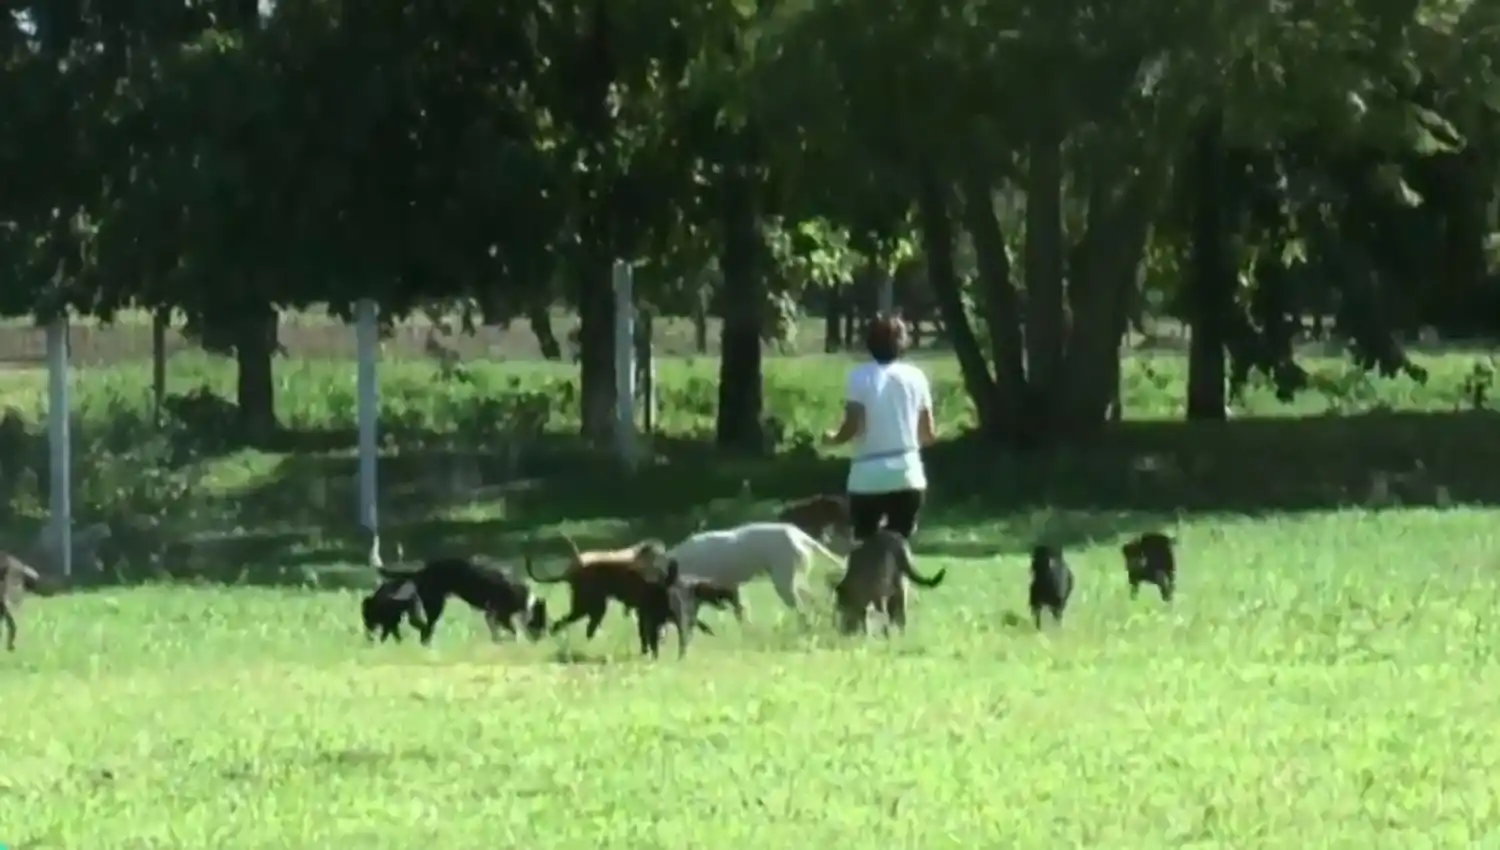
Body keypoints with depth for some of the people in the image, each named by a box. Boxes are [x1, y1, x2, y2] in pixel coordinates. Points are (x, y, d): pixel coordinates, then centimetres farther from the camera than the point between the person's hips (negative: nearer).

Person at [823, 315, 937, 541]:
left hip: (869, 478, -2)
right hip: (908, 476, 2)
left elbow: (853, 426, -11)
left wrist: (833, 439, 10)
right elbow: (929, 434, 6)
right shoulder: (915, 377, 5)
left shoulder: (860, 377, -4)